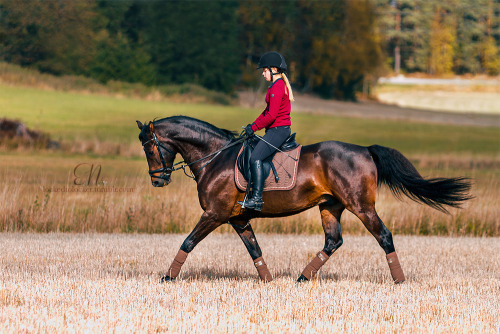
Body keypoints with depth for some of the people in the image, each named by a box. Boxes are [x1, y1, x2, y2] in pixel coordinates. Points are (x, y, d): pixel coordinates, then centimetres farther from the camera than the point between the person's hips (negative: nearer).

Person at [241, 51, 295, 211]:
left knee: (255, 158, -21)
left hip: (278, 130, -11)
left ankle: (257, 198, -27)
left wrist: (254, 128, -13)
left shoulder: (277, 88, -16)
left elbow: (271, 115, -21)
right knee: (255, 156, 17)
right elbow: (268, 110, 21)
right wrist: (255, 123, 10)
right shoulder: (280, 85, 17)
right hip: (280, 130, 11)